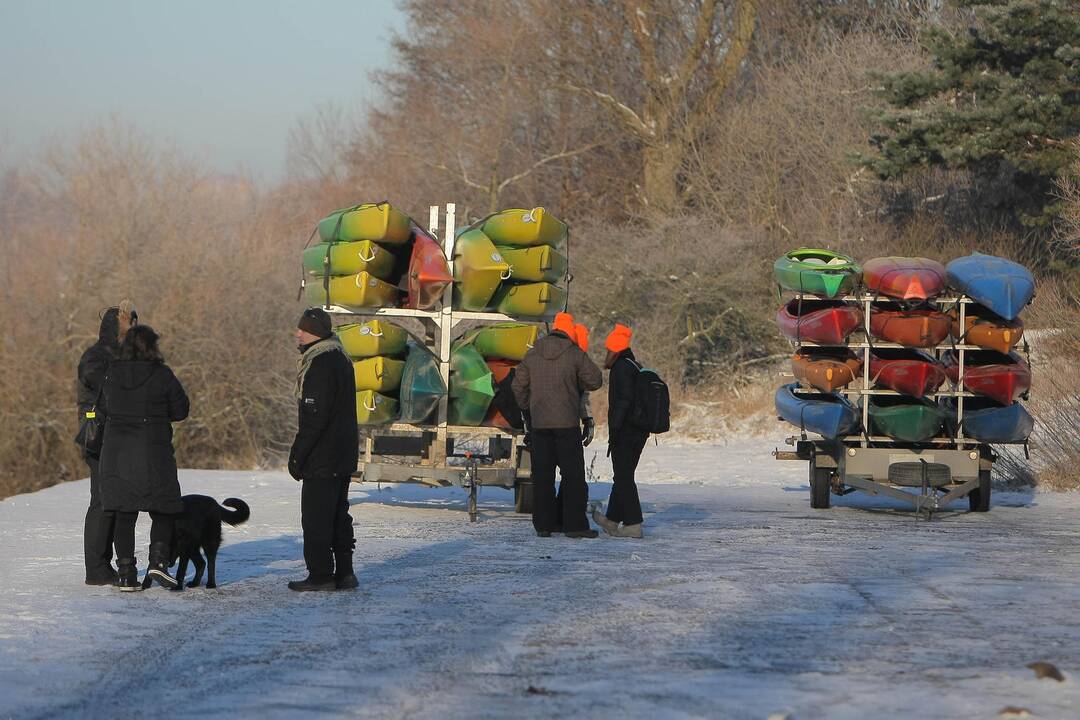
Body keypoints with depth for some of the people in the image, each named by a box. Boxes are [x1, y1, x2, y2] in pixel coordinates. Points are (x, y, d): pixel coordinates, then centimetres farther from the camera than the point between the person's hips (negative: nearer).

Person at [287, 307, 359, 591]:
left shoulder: (320, 365, -17)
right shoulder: (341, 360, 14)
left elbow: (315, 417, -22)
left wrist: (298, 454, -17)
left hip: (322, 458, -10)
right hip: (344, 456, 10)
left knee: (316, 515, -5)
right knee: (338, 514, 15)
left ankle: (321, 575, -4)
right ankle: (344, 572, 17)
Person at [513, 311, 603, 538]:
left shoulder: (532, 354, 6)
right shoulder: (575, 354, -6)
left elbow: (519, 385, 10)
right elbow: (595, 381, -2)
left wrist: (527, 409, 24)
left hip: (539, 423, 4)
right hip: (567, 422, -4)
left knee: (542, 474, 8)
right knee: (573, 474, 1)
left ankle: (544, 523, 7)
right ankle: (575, 524, -3)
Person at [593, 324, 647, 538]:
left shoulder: (622, 368, -12)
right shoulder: (637, 368, 18)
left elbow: (623, 401, -20)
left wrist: (614, 430, -20)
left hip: (625, 432, -10)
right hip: (639, 432, 10)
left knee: (623, 478, -7)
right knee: (624, 476, 18)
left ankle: (633, 524, -10)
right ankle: (612, 519, 30)